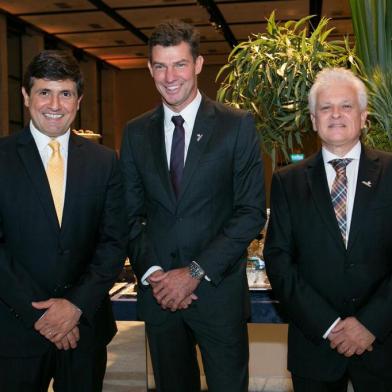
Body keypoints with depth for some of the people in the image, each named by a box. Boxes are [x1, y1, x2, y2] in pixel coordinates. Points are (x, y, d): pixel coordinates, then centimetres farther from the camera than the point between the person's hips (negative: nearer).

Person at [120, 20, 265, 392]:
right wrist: (152, 273, -7)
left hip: (219, 290, -2)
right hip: (159, 292, 3)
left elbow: (251, 212, -8)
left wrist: (196, 272, -14)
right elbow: (132, 215, 7)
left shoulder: (237, 125, -4)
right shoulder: (135, 133, 6)